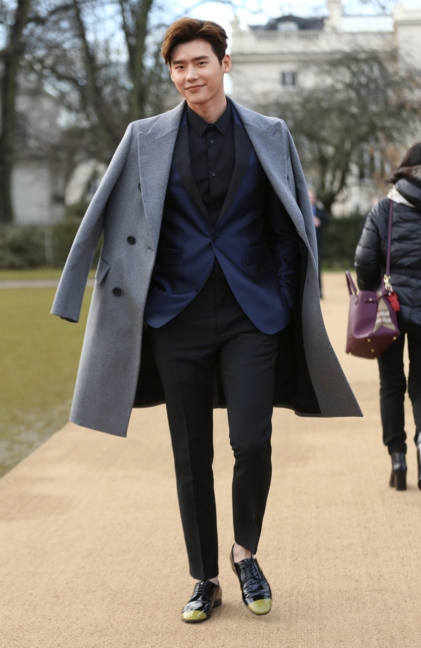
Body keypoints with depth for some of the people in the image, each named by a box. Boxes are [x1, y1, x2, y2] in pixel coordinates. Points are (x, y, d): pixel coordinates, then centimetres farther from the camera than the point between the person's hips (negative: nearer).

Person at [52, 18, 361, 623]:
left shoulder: (269, 136, 5)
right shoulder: (146, 139, 4)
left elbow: (290, 227, 8)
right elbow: (115, 223, 7)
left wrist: (288, 303, 4)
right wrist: (133, 299, 2)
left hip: (252, 315, -1)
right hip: (179, 317, 1)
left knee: (252, 444, -11)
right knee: (192, 457, 6)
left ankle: (246, 551, 16)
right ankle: (205, 580, 20)